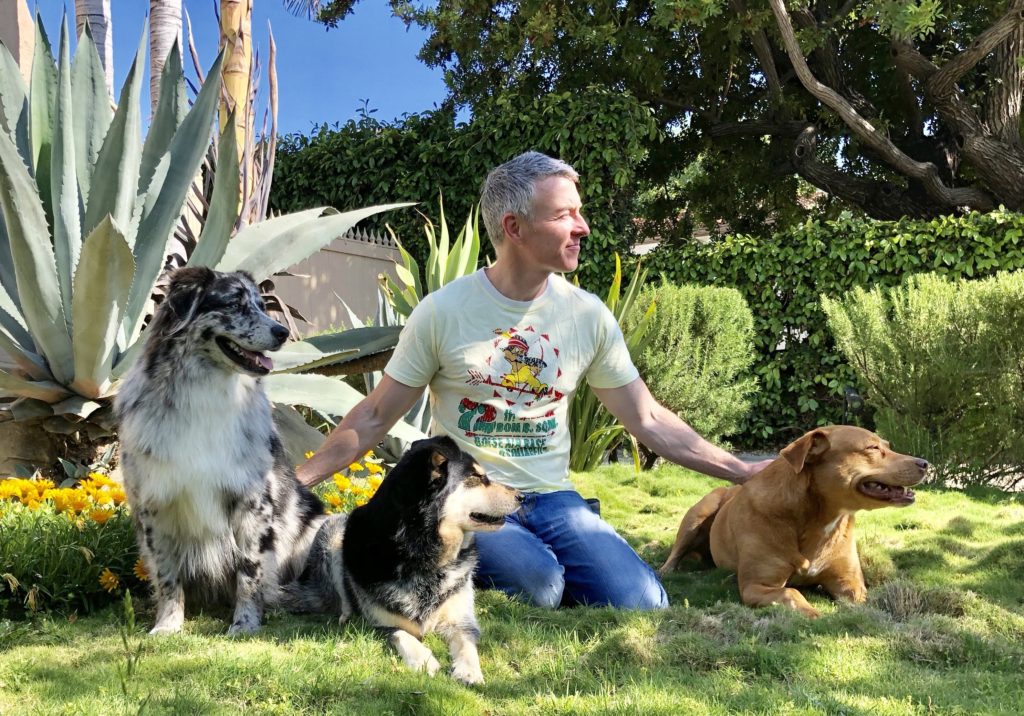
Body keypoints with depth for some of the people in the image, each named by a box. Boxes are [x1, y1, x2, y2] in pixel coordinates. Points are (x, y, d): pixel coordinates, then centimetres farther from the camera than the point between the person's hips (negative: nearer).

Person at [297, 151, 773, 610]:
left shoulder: (588, 315, 1)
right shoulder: (443, 311, -8)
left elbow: (648, 420, 9)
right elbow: (375, 418, 0)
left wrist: (742, 471, 5)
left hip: (550, 499, 3)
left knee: (642, 604, -18)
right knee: (537, 586, -31)